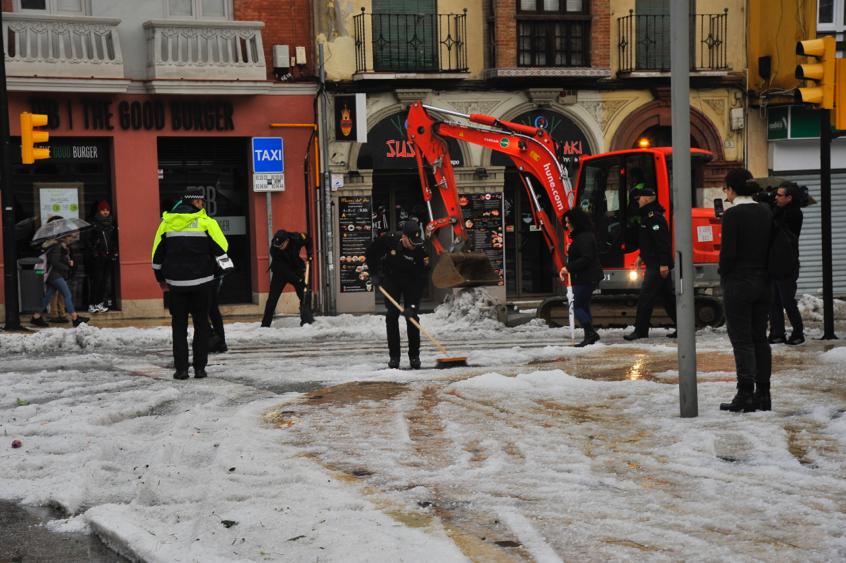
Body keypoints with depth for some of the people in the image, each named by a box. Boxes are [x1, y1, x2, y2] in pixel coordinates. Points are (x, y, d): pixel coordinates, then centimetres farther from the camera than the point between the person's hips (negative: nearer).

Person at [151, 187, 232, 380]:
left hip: (175, 283, 2)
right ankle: (200, 367, 6)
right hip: (201, 282, -2)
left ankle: (181, 368, 5)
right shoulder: (206, 222, -6)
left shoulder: (166, 223, 6)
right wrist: (226, 270, 6)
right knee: (201, 324, 8)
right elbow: (221, 248, -8)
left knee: (179, 326, 9)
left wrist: (161, 278, 22)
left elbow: (157, 254, 11)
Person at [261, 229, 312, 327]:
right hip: (280, 272, -2)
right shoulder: (274, 250, -29)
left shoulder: (298, 238, -22)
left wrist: (309, 253, -10)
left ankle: (305, 321, 6)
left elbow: (308, 239, 3)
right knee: (272, 298, -7)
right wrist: (296, 278, -33)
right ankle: (265, 324, -2)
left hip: (295, 270, 2)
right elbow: (282, 268, -28)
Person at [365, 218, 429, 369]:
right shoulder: (389, 240, -24)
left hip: (411, 282, -1)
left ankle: (414, 355, 3)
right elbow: (369, 253, -5)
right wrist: (374, 274, -10)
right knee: (392, 316, -6)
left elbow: (420, 279, -26)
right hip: (391, 279, 1)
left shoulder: (420, 250, -26)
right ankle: (394, 356, 0)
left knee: (412, 316, -8)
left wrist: (412, 304, -31)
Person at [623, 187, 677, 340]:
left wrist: (664, 263, -26)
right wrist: (642, 257, 25)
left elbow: (662, 241, -23)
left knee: (645, 296, -8)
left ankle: (640, 330, -5)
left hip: (657, 265, -11)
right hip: (655, 264, 11)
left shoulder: (654, 217, -16)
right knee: (667, 296, 13)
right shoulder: (648, 216, 17)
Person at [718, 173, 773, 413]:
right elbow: (771, 246, 7)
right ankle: (763, 395, 13)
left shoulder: (733, 215, -14)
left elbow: (728, 252, -15)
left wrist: (724, 278, -1)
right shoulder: (765, 211, 5)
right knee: (760, 339, 11)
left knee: (742, 341, -3)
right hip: (762, 283, 6)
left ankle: (745, 395, -5)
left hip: (738, 284, -6)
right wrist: (763, 273, 11)